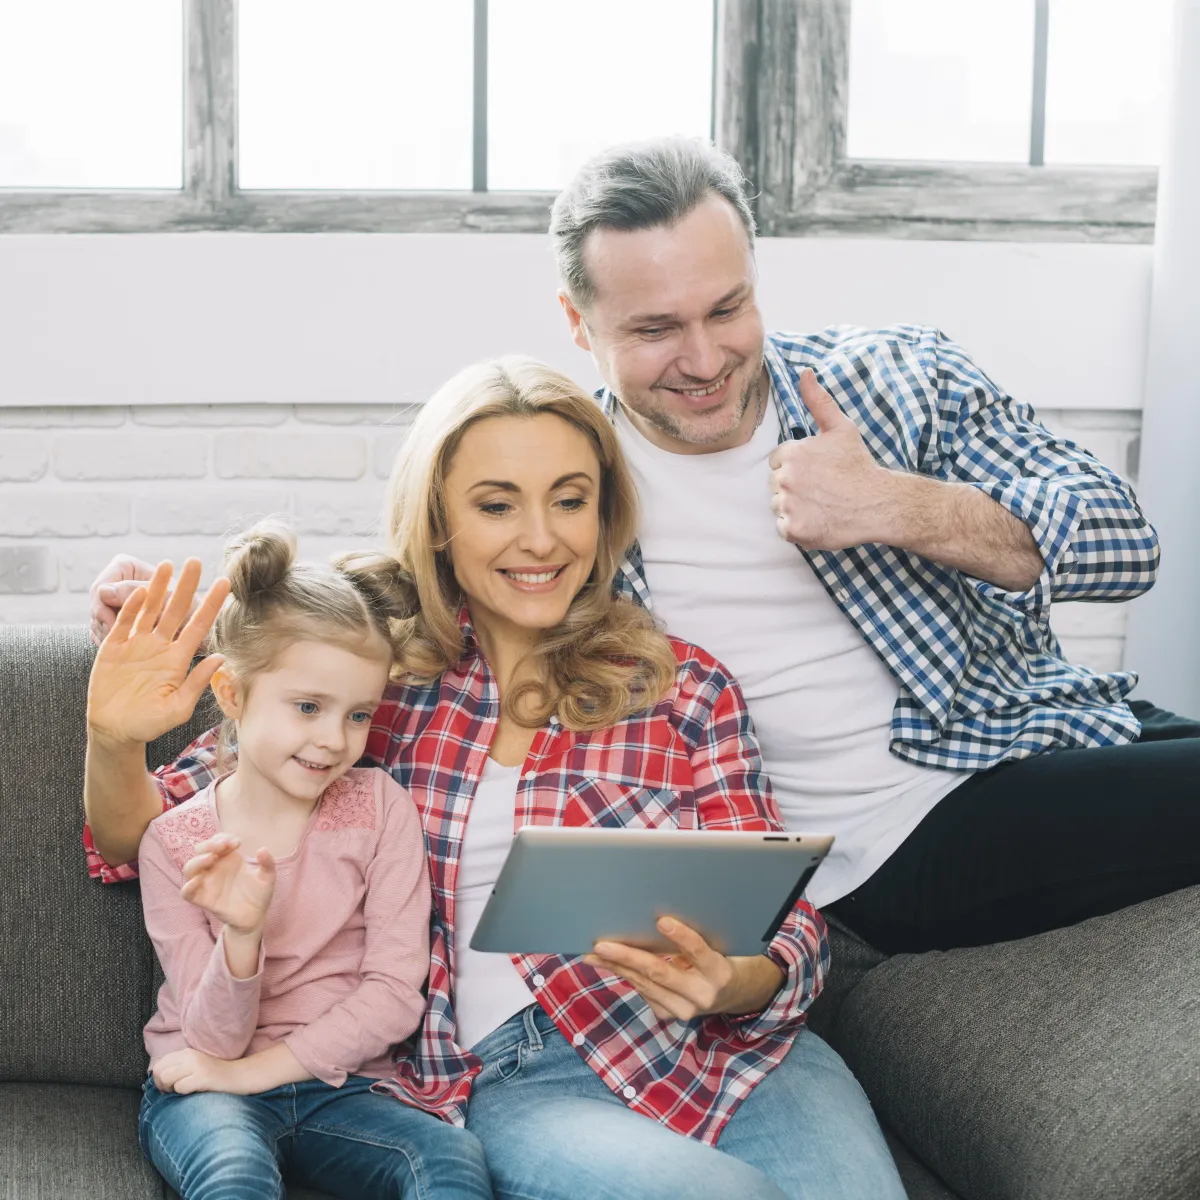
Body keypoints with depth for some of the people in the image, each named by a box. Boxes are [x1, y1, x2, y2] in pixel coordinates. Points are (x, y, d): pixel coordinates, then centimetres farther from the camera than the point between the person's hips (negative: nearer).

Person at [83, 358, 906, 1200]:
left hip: (718, 1035, 2)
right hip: (507, 1077, -2)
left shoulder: (685, 688, 7)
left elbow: (791, 936, 5)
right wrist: (117, 735, -14)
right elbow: (140, 841, 8)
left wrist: (726, 979, -19)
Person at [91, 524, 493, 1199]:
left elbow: (396, 993, -4)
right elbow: (215, 1040, -6)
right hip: (207, 1090, -2)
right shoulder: (175, 842, -3)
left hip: (338, 1086, 2)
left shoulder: (382, 809, 0)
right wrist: (240, 936, -27)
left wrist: (259, 1068, -12)